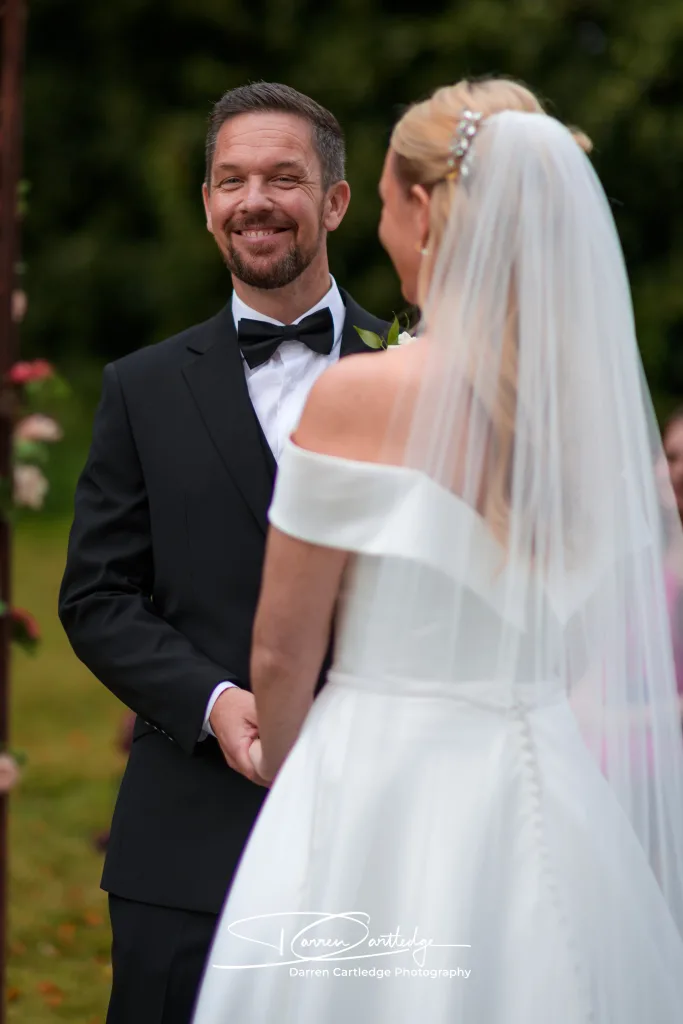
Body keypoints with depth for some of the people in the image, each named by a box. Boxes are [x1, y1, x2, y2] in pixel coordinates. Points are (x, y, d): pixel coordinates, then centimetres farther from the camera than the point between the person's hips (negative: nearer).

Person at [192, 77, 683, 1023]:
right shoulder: (601, 400, 1)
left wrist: (281, 783, 13)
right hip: (558, 799, 5)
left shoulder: (355, 398, -13)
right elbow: (594, 643, 12)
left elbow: (282, 655, -5)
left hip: (381, 800, -5)